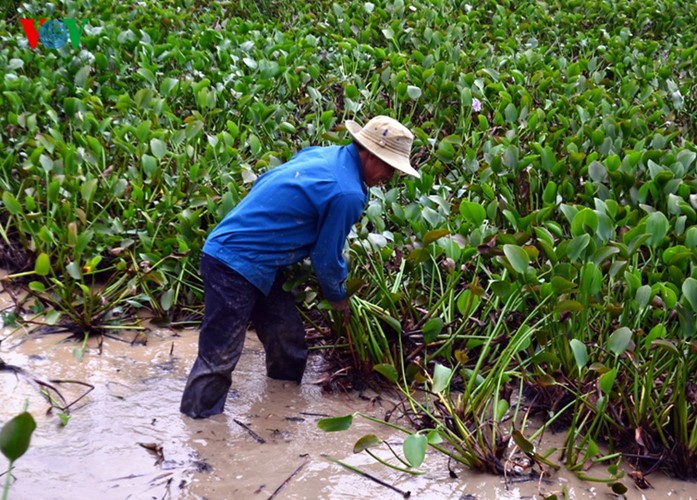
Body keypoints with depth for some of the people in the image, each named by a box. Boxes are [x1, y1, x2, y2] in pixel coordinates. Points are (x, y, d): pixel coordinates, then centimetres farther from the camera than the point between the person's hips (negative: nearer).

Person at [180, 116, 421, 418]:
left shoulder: (321, 154, 8)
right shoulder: (347, 194, -19)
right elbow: (326, 257, -10)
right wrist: (337, 297, 11)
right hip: (236, 266, -11)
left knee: (287, 339, 18)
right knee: (218, 358, -5)